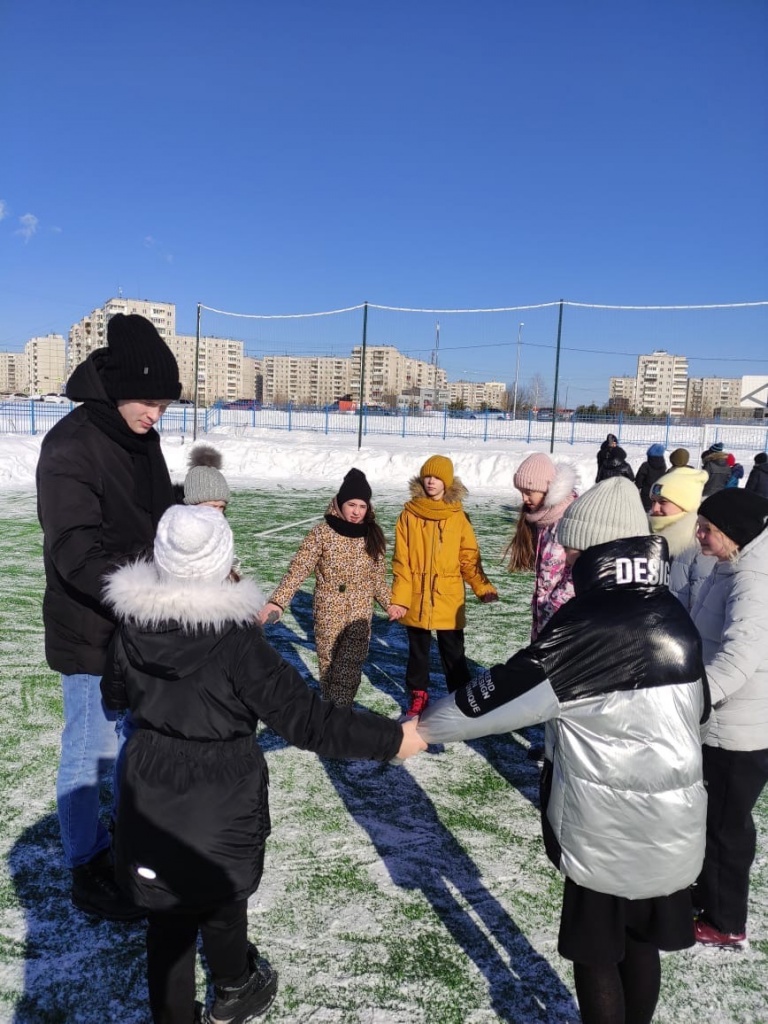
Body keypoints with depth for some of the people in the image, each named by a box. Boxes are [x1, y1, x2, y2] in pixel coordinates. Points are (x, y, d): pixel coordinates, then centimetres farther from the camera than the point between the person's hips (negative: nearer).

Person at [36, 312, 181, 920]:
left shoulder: (141, 439, 3)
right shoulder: (70, 448, -21)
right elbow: (78, 554, -29)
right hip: (90, 631, -7)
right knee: (89, 752, 7)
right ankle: (87, 871, 27)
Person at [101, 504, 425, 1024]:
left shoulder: (134, 622, -10)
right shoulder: (237, 639, -26)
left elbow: (116, 694, 8)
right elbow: (306, 719, -26)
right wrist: (392, 738, -20)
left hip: (151, 795, 3)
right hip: (221, 799, -3)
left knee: (166, 913, 18)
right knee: (222, 901, 23)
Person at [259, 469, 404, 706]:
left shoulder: (372, 535, 3)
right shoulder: (322, 533, -9)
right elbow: (298, 569, -16)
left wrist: (389, 603, 10)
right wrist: (278, 601, -26)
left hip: (360, 614, 1)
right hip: (328, 614, -1)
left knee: (349, 669, -13)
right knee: (328, 665, 10)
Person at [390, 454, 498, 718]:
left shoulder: (458, 516, -2)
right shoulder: (409, 514, -3)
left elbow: (469, 558, 0)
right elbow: (401, 560, -4)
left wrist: (483, 588, -13)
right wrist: (400, 597, -11)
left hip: (448, 600, 0)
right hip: (417, 600, 1)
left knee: (453, 653, 8)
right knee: (418, 651, 15)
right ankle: (418, 696, 31)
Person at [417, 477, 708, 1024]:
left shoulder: (590, 628, -25)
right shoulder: (673, 615, -1)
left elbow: (505, 692, -20)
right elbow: (697, 707, 10)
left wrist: (423, 726, -9)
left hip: (609, 829, -7)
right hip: (672, 822, 7)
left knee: (597, 951, 14)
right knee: (642, 942, 24)